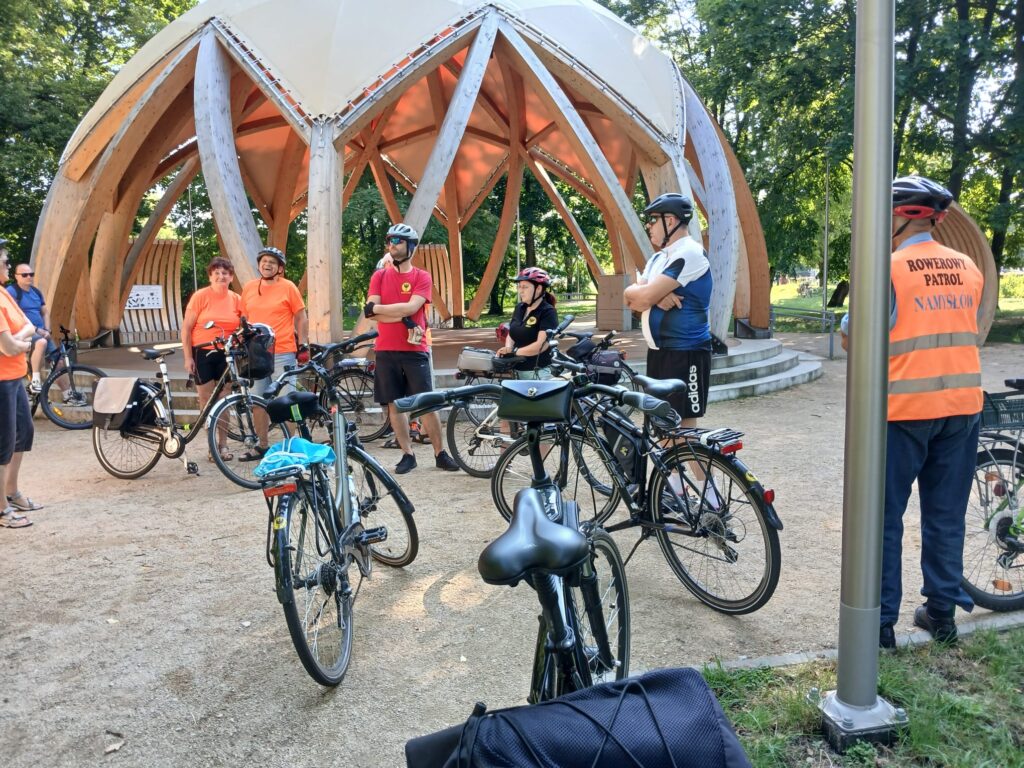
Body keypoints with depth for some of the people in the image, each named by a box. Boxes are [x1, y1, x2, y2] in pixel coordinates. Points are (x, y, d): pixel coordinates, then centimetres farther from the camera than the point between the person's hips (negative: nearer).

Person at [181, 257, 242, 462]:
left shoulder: (236, 299, 3)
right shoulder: (200, 296, -5)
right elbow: (186, 328, -5)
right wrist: (188, 357, -9)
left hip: (226, 354, 2)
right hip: (202, 353, -2)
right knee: (206, 400, 2)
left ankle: (223, 444, 16)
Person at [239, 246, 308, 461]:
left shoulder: (288, 287, -1)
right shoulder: (248, 288, 10)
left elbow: (302, 318, 1)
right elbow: (245, 319, 18)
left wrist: (303, 345, -4)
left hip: (282, 352, -4)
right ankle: (261, 446, 21)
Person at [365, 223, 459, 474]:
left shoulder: (422, 277, 1)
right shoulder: (379, 276, 7)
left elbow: (411, 307, -15)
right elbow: (371, 313, -4)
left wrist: (377, 307, -8)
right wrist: (403, 319, -15)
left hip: (415, 351, -2)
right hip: (386, 351, 3)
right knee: (394, 404, 5)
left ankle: (440, 454, 9)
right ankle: (407, 455, 15)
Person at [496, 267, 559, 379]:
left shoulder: (548, 312, -11)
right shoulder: (519, 308, 11)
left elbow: (542, 344, -20)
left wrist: (514, 352, -18)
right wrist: (508, 348, -6)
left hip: (537, 372, -7)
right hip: (516, 370, 7)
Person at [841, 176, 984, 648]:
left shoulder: (888, 269, -12)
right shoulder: (969, 268, 6)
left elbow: (853, 340, -14)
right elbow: (964, 331, 13)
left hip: (903, 409, -5)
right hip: (961, 406, 6)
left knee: (884, 516, 6)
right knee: (946, 516, 15)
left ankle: (881, 621, 11)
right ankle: (942, 613, 25)